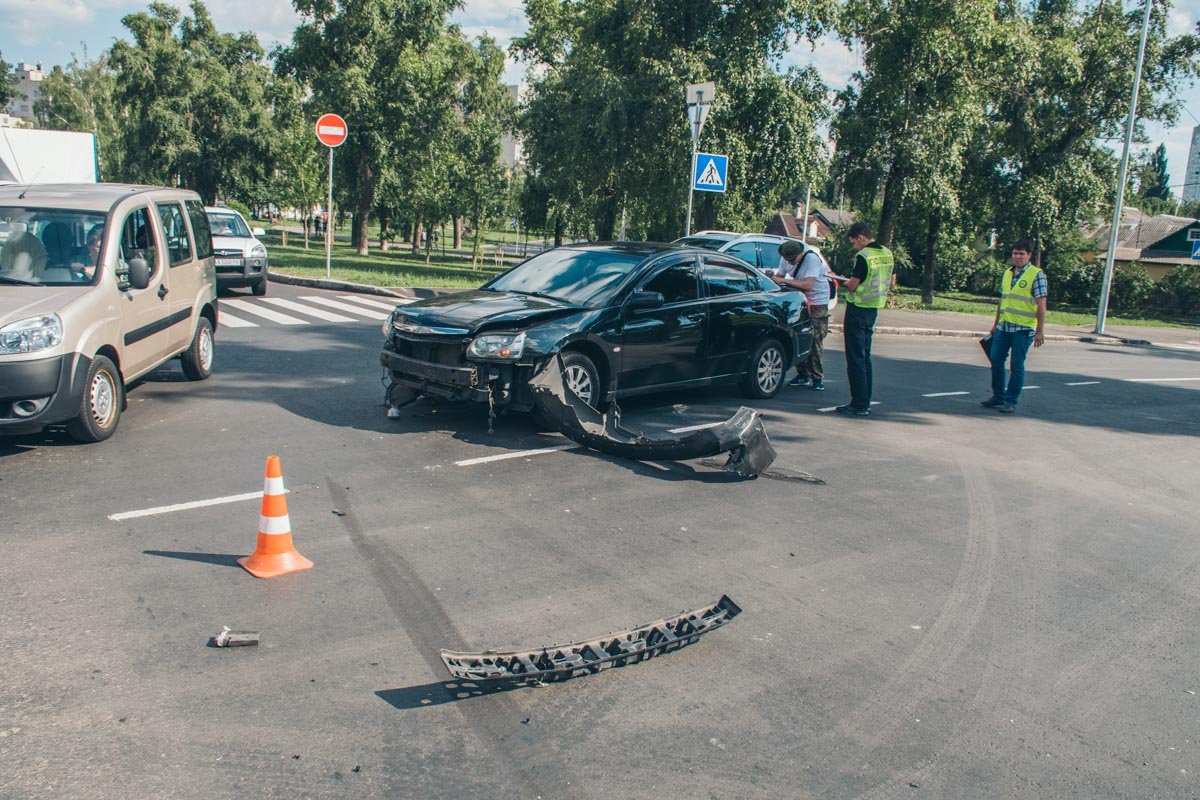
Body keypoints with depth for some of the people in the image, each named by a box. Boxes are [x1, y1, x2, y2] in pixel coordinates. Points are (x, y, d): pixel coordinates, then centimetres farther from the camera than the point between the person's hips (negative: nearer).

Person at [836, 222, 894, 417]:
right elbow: (890, 283, 17)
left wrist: (846, 282, 2)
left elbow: (852, 286, -18)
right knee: (865, 356, 15)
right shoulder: (887, 254, 8)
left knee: (855, 358, -4)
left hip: (858, 309, -8)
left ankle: (859, 404, -3)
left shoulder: (864, 256, -18)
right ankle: (865, 402, 19)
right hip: (873, 309, 9)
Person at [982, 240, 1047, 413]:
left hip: (1023, 329, -6)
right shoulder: (1007, 273, 13)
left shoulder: (1037, 275, -6)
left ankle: (1011, 402, 7)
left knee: (1016, 366, -1)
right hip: (1004, 327, 6)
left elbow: (1041, 305, -9)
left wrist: (1040, 331, -13)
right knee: (996, 361, 8)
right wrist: (995, 323, 20)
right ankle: (998, 397, 21)